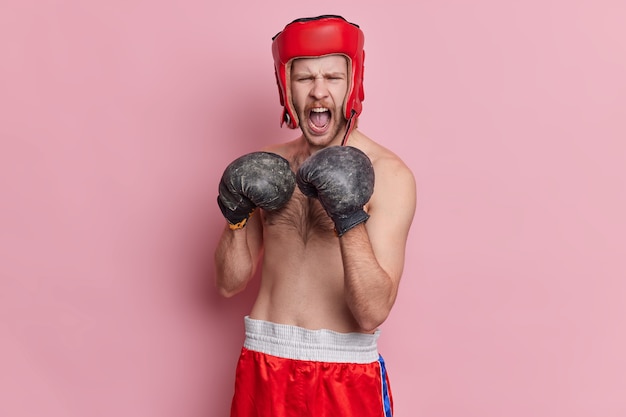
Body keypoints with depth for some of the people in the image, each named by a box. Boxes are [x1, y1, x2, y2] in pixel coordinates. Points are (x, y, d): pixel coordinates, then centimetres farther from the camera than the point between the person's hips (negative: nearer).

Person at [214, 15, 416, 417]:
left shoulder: (388, 174, -12)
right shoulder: (267, 165, 2)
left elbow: (373, 313, -19)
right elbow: (231, 283, 4)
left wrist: (350, 222, -30)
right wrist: (236, 217, -11)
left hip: (346, 373, -3)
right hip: (263, 364, 4)